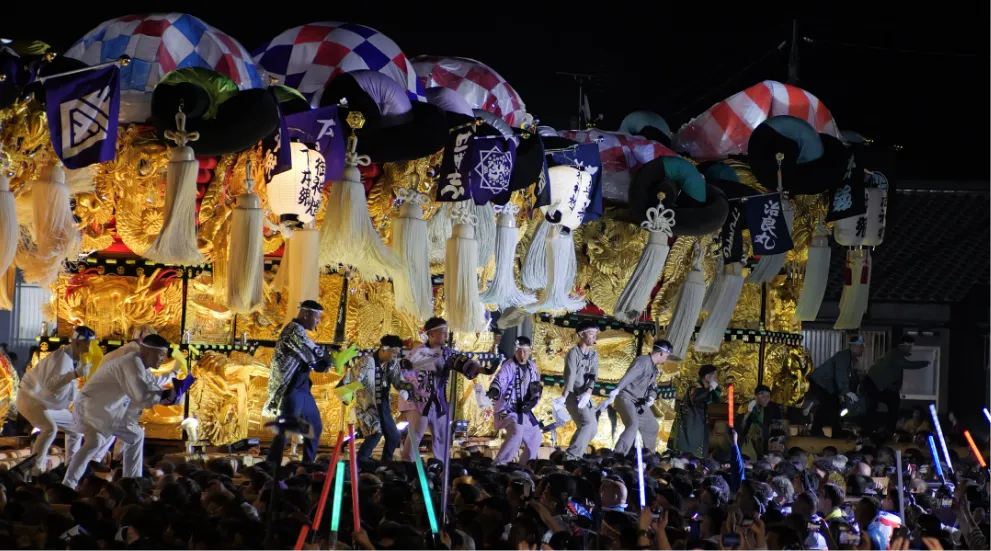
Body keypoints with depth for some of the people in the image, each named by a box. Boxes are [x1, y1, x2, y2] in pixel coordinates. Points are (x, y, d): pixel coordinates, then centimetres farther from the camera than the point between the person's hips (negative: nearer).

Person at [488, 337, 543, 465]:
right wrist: (493, 391, -54)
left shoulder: (531, 366, 6)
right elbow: (499, 381, -32)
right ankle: (499, 465, -28)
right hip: (507, 409, -8)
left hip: (523, 410, 8)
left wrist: (534, 399, -9)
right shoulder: (509, 366, -17)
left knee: (535, 437, 16)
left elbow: (536, 386, 11)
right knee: (516, 432, -31)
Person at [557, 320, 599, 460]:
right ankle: (572, 456, -24)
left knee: (593, 428, 11)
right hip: (573, 396, -8)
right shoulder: (573, 353, -12)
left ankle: (573, 455, 23)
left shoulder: (593, 354, 9)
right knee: (588, 423, -23)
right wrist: (564, 396, -35)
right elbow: (570, 376, -24)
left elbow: (593, 375, -4)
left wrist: (588, 393, -22)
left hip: (585, 396, 8)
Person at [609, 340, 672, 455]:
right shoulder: (643, 361, -17)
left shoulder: (654, 368, 15)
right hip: (626, 398, -10)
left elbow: (652, 386, 17)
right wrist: (617, 389, -49)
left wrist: (652, 397, -9)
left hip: (639, 402, 10)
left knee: (652, 426, 19)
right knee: (633, 425, -29)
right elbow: (629, 375, -32)